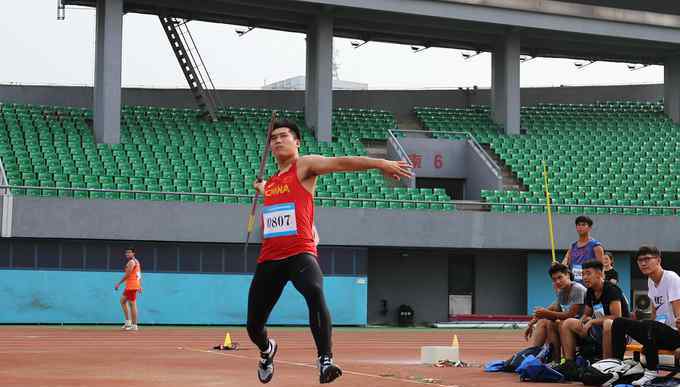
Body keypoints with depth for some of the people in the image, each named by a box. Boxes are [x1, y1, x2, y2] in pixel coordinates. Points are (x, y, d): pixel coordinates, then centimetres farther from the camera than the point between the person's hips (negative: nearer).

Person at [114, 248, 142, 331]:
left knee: (132, 304, -7)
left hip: (131, 286, -10)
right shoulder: (136, 261, 18)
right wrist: (140, 286, 23)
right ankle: (128, 321, 14)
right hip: (130, 286, 10)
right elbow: (139, 275, 21)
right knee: (122, 300, 17)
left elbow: (127, 274, -18)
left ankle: (134, 325, -5)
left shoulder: (131, 262, -12)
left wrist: (118, 283, -13)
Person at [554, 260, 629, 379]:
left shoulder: (611, 290, -15)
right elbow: (586, 314, 20)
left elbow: (616, 317, -24)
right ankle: (569, 364, -5)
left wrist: (592, 321, -21)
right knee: (567, 323, 6)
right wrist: (581, 321, -5)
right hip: (599, 329, 9)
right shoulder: (590, 293, 10)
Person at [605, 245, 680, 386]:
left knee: (647, 325, -36)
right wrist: (648, 340, 11)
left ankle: (652, 373, -23)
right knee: (618, 324, 2)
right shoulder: (651, 281, 10)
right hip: (658, 330, 9)